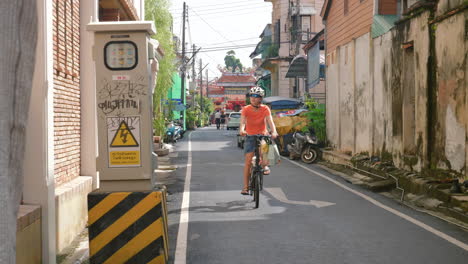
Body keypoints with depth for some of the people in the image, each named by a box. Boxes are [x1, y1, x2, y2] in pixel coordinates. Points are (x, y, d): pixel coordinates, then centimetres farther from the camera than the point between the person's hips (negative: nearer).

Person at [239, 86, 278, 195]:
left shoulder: (265, 109, -10)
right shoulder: (246, 109, -11)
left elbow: (270, 121, -23)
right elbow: (242, 122, -24)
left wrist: (274, 132, -42)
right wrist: (242, 130, -46)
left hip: (262, 135, 1)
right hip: (250, 137, 0)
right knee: (248, 161, -8)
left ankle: (264, 165, -14)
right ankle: (245, 186, -4)